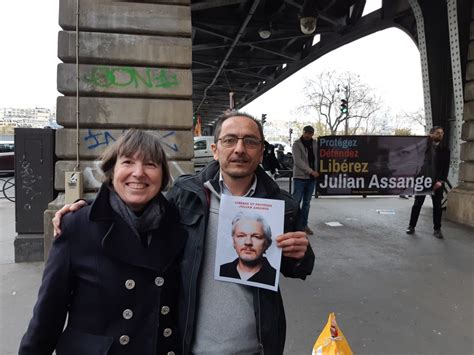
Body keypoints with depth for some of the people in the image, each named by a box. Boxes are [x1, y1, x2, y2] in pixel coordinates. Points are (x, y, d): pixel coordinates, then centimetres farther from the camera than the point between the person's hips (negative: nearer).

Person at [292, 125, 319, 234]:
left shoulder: (315, 144, 10)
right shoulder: (297, 144, -4)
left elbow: (318, 158, 10)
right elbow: (298, 161, -14)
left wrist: (317, 171, -5)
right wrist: (311, 171, -20)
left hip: (312, 178, 5)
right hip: (300, 177, -5)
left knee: (307, 203, 10)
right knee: (296, 201, -4)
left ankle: (303, 224, 18)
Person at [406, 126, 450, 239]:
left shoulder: (445, 150, 6)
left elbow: (446, 167, 2)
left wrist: (441, 181, -10)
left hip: (437, 182, 1)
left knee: (437, 206, 5)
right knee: (417, 204, 5)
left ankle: (437, 229, 16)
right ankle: (411, 226, 15)